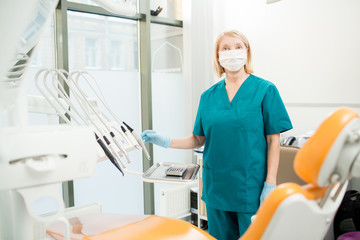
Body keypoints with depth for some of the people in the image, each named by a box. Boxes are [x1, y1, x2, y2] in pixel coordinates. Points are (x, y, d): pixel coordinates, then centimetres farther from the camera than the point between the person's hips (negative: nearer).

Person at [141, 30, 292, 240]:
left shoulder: (265, 90, -4)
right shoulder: (208, 96, 7)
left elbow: (273, 140, -6)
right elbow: (199, 139, 10)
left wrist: (270, 184, -10)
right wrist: (166, 142, -3)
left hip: (251, 188, -3)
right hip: (216, 187, 4)